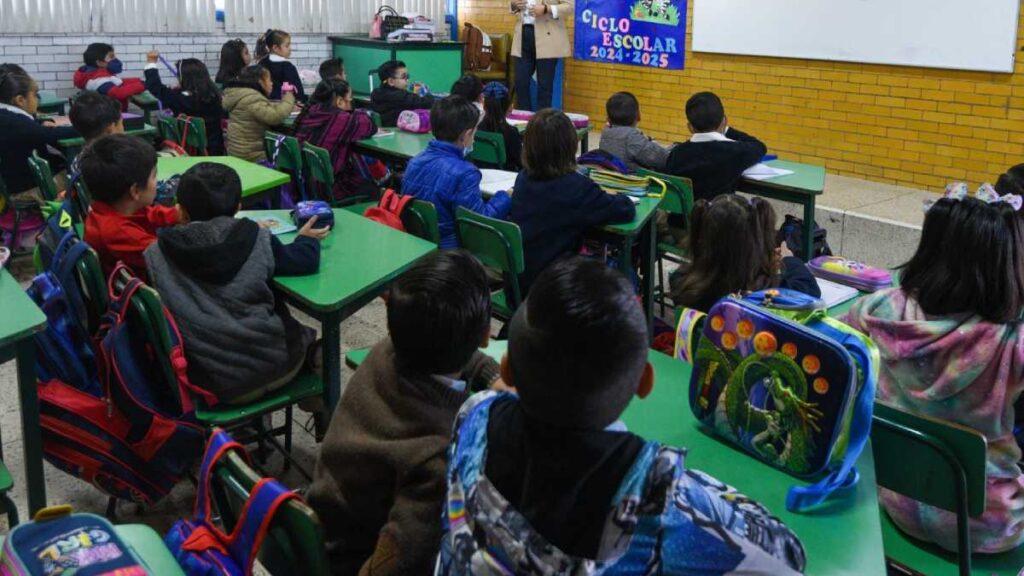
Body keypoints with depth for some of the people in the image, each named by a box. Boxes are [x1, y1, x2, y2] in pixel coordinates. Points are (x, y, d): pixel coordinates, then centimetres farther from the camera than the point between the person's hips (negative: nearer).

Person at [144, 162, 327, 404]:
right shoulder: (257, 240, -8)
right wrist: (306, 238, 24)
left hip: (204, 383, 1)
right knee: (306, 337, 32)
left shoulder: (156, 255, -6)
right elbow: (306, 260, 2)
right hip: (270, 368, -1)